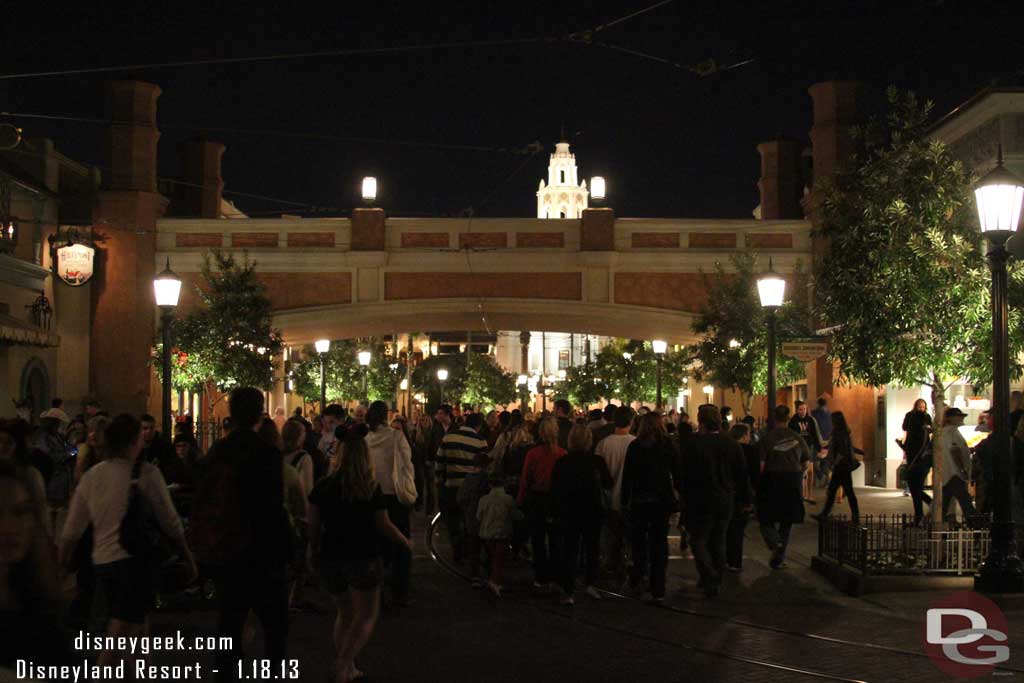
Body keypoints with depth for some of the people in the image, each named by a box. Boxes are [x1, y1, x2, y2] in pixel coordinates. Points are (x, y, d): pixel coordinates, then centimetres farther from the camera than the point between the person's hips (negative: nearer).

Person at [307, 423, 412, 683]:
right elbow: (383, 526, -6)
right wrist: (406, 542, 11)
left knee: (345, 613, 20)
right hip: (363, 558, -4)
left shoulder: (323, 486, -4)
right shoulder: (371, 489, -10)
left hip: (331, 558, 4)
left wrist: (314, 551, 17)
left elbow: (313, 525, 0)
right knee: (366, 616, 7)